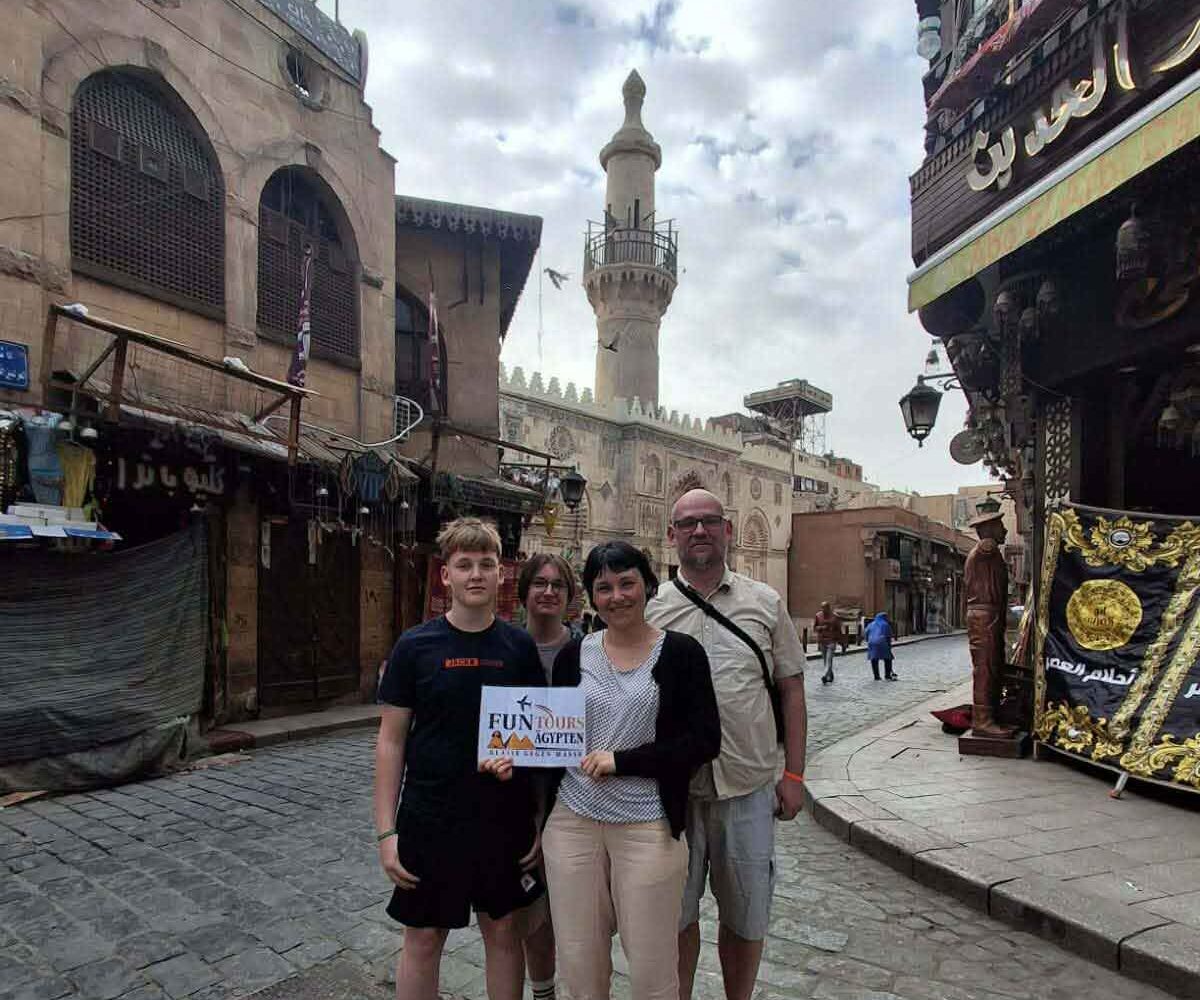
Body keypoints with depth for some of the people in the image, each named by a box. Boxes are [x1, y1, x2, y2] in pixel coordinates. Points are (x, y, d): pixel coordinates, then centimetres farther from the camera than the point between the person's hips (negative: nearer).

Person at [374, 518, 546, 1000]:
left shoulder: (520, 647, -2)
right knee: (423, 939, 12)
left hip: (506, 819, 2)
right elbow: (391, 741, -3)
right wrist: (386, 831, -6)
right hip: (430, 821, -1)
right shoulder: (415, 646, -7)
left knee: (503, 930, 16)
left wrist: (541, 818, 1)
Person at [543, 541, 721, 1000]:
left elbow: (704, 740, -9)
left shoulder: (681, 652, -5)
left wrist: (621, 760, -14)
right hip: (573, 820, 3)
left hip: (647, 825, -3)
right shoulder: (574, 656, 5)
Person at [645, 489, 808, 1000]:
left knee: (745, 917, 16)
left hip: (749, 785, 1)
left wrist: (793, 774, 1)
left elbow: (791, 689, 5)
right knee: (676, 912, 15)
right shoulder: (651, 608, 0)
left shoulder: (765, 603, 2)